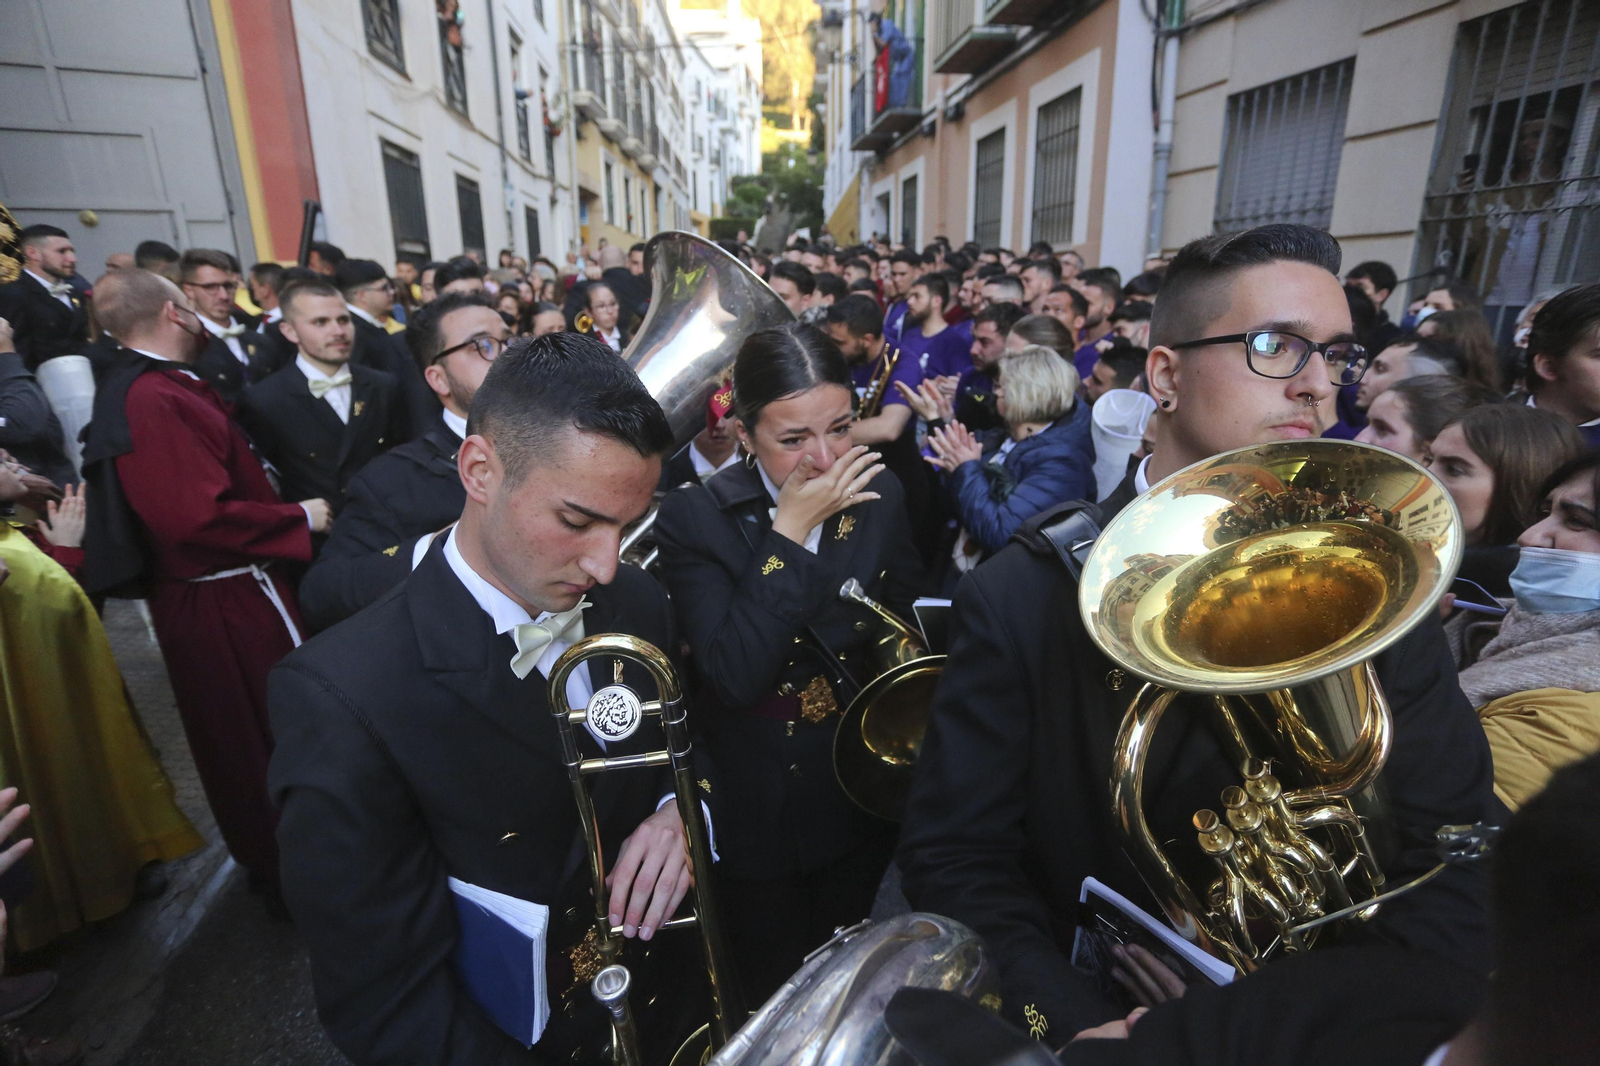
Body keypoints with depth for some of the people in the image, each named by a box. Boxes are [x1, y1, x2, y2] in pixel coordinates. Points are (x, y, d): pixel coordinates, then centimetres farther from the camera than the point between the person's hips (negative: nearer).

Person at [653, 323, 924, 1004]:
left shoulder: (877, 495, -8)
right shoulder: (692, 519, -19)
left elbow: (910, 626, 5)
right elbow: (735, 676, -29)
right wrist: (791, 530, -30)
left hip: (865, 796, 3)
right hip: (758, 814, -3)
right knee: (776, 998, 22)